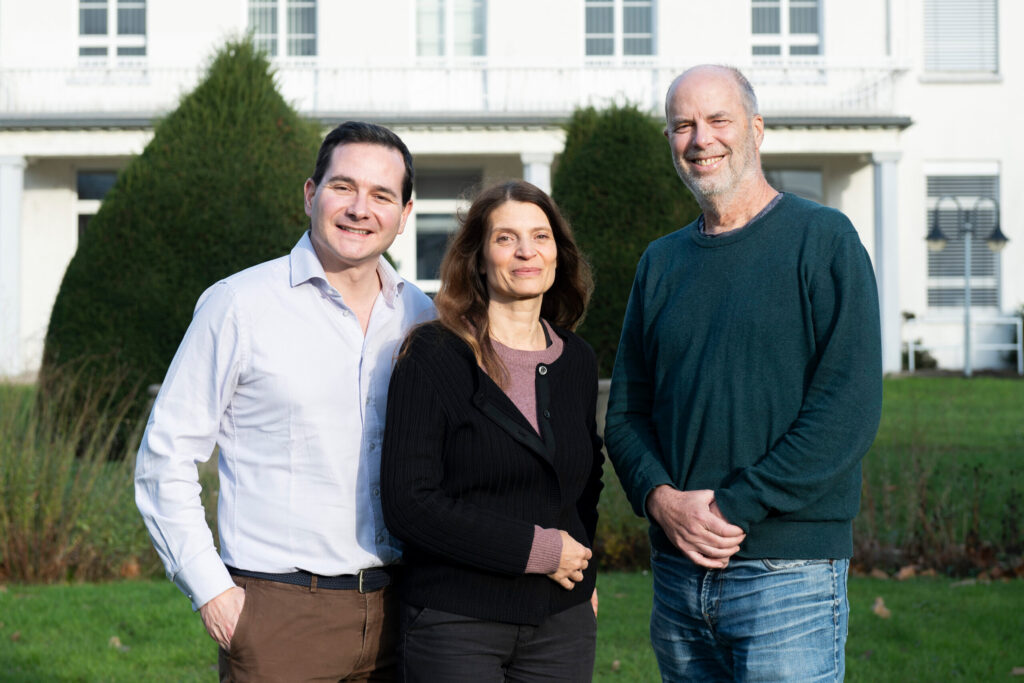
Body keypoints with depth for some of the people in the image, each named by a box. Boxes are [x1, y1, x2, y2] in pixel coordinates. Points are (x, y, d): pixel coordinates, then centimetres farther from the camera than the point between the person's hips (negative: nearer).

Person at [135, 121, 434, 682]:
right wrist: (209, 590, -8)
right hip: (277, 610, -4)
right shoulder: (239, 305, -5)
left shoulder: (421, 317, 8)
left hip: (391, 609, 4)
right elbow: (164, 460, -3)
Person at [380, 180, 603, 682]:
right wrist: (536, 548, -13)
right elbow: (407, 504, -13)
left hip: (563, 621, 5)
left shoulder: (577, 362, 10)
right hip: (455, 625, -4)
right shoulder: (433, 356, -6)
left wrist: (581, 572, 11)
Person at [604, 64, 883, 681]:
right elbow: (626, 411, 14)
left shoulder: (823, 239, -3)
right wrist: (660, 498, -7)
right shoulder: (661, 262, 14)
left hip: (787, 573, -5)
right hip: (677, 576, 5)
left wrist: (732, 508, -15)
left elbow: (850, 408, -11)